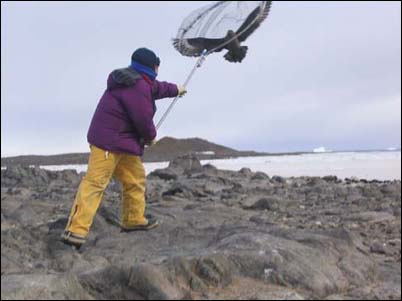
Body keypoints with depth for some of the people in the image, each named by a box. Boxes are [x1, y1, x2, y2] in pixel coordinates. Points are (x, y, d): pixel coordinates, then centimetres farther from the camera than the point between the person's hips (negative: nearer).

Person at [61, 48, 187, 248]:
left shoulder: (137, 80, 17)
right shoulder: (137, 86, -18)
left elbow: (155, 88, 37)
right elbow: (143, 118, -20)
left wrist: (175, 89, 53)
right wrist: (151, 136, 0)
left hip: (125, 143, 11)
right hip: (108, 142, -11)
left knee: (136, 178, 16)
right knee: (95, 183, -16)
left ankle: (134, 220, 29)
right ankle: (75, 230, -18)